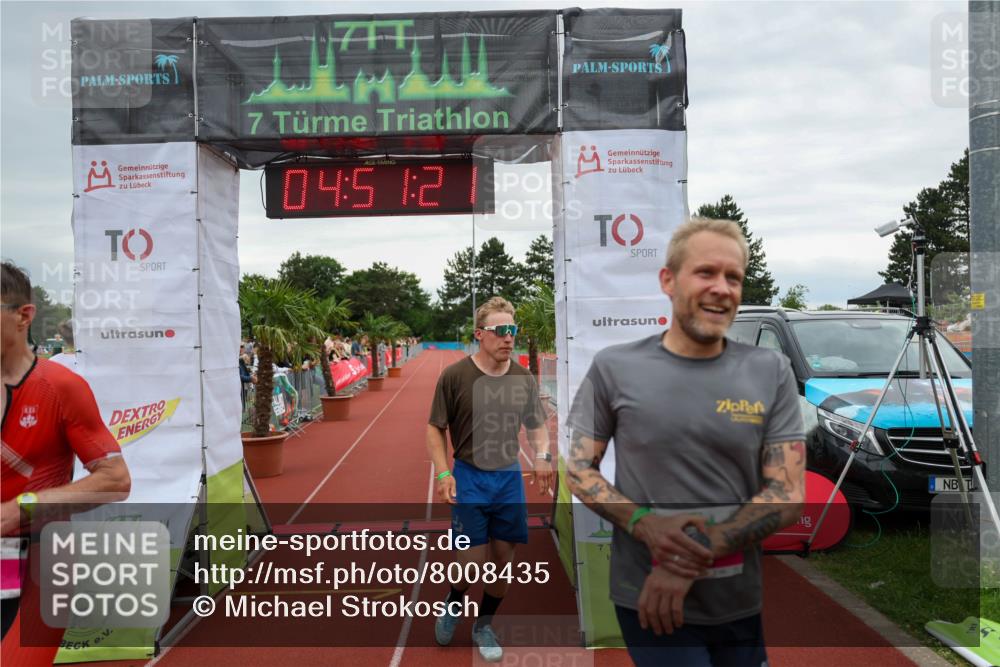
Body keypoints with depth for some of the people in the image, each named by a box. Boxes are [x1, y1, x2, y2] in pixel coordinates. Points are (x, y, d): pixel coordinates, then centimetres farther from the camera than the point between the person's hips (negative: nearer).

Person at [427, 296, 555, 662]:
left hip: (510, 478, 4)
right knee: (472, 560, -3)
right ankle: (454, 605, 32)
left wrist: (542, 456, -7)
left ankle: (483, 626, 34)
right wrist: (443, 472, -15)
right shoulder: (454, 375, -10)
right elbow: (435, 429, -4)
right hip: (469, 479, -4)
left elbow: (536, 425, 13)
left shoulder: (524, 378, 1)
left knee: (502, 559, 10)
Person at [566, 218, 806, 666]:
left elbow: (789, 495, -7)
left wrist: (696, 554, -18)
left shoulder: (771, 371, -3)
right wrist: (644, 524, -19)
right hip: (649, 599, -2)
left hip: (744, 603, 3)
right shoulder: (614, 367, -7)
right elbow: (578, 468, -1)